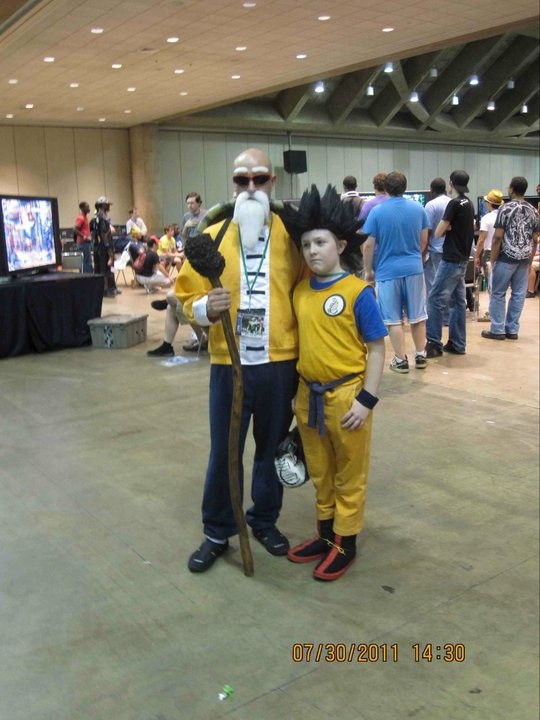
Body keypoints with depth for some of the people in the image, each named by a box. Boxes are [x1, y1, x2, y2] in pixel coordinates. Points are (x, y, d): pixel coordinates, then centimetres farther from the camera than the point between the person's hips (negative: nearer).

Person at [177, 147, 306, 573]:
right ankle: (217, 532, 27)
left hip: (279, 363, 1)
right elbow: (188, 296, 0)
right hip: (229, 364, 0)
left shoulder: (290, 235, 0)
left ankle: (265, 520, 36)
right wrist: (206, 307, -22)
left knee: (272, 447, 15)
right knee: (223, 451, 9)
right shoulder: (212, 237, 0)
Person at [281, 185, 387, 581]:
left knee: (349, 477, 11)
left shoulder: (358, 292, -13)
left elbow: (377, 349, -11)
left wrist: (366, 400, -15)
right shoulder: (299, 291, 3)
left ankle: (346, 544, 27)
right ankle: (326, 535, 37)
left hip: (346, 396, -5)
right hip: (308, 395, 6)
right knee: (320, 473, 20)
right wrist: (296, 391, 12)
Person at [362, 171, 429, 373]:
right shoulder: (418, 208, 2)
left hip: (388, 271, -3)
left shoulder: (377, 211, -8)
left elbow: (369, 245, -8)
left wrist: (368, 270, 3)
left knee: (394, 319, 4)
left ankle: (401, 360, 8)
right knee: (417, 316, 13)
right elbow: (424, 240, 10)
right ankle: (420, 356, 21)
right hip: (414, 269, 3)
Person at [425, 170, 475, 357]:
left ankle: (434, 344, -7)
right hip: (462, 260, 9)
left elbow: (438, 233, -14)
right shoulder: (469, 204, 12)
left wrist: (446, 228, 5)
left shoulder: (454, 203, -14)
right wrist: (450, 228, 2)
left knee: (436, 300, -7)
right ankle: (457, 344, 13)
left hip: (451, 260, -9)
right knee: (457, 301, 10)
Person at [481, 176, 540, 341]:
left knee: (498, 294, 3)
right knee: (519, 294, 8)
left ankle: (497, 330, 4)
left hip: (506, 258, -5)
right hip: (524, 259, 5)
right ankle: (512, 330, 12)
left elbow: (498, 237, -12)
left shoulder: (505, 208, -9)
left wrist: (492, 260, -5)